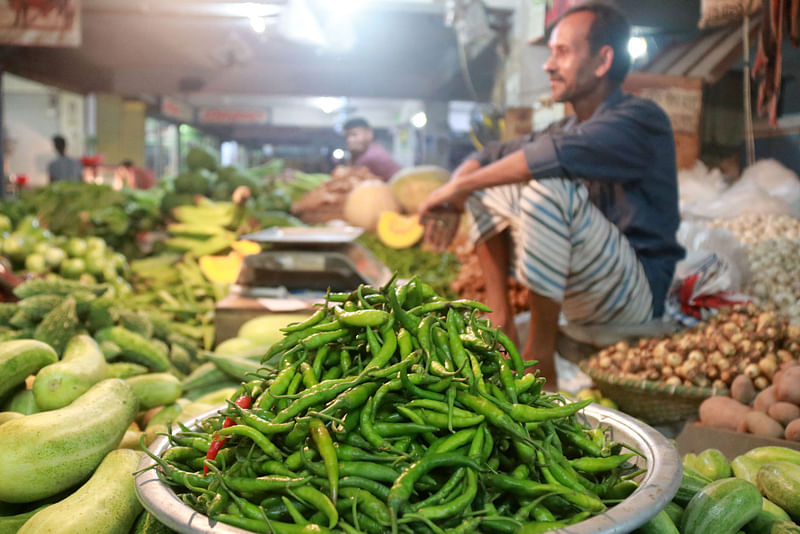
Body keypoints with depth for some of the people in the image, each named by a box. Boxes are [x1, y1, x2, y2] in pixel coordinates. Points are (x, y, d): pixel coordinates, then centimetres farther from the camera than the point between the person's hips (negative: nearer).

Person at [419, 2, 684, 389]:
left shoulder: (640, 120, -13)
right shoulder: (569, 127, 11)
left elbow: (556, 154, -32)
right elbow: (489, 156, 11)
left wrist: (459, 187, -25)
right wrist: (452, 202, -10)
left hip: (635, 294, -8)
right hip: (576, 295, 8)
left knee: (547, 187, -32)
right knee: (485, 187, 5)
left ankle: (539, 356, -24)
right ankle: (500, 321, -7)